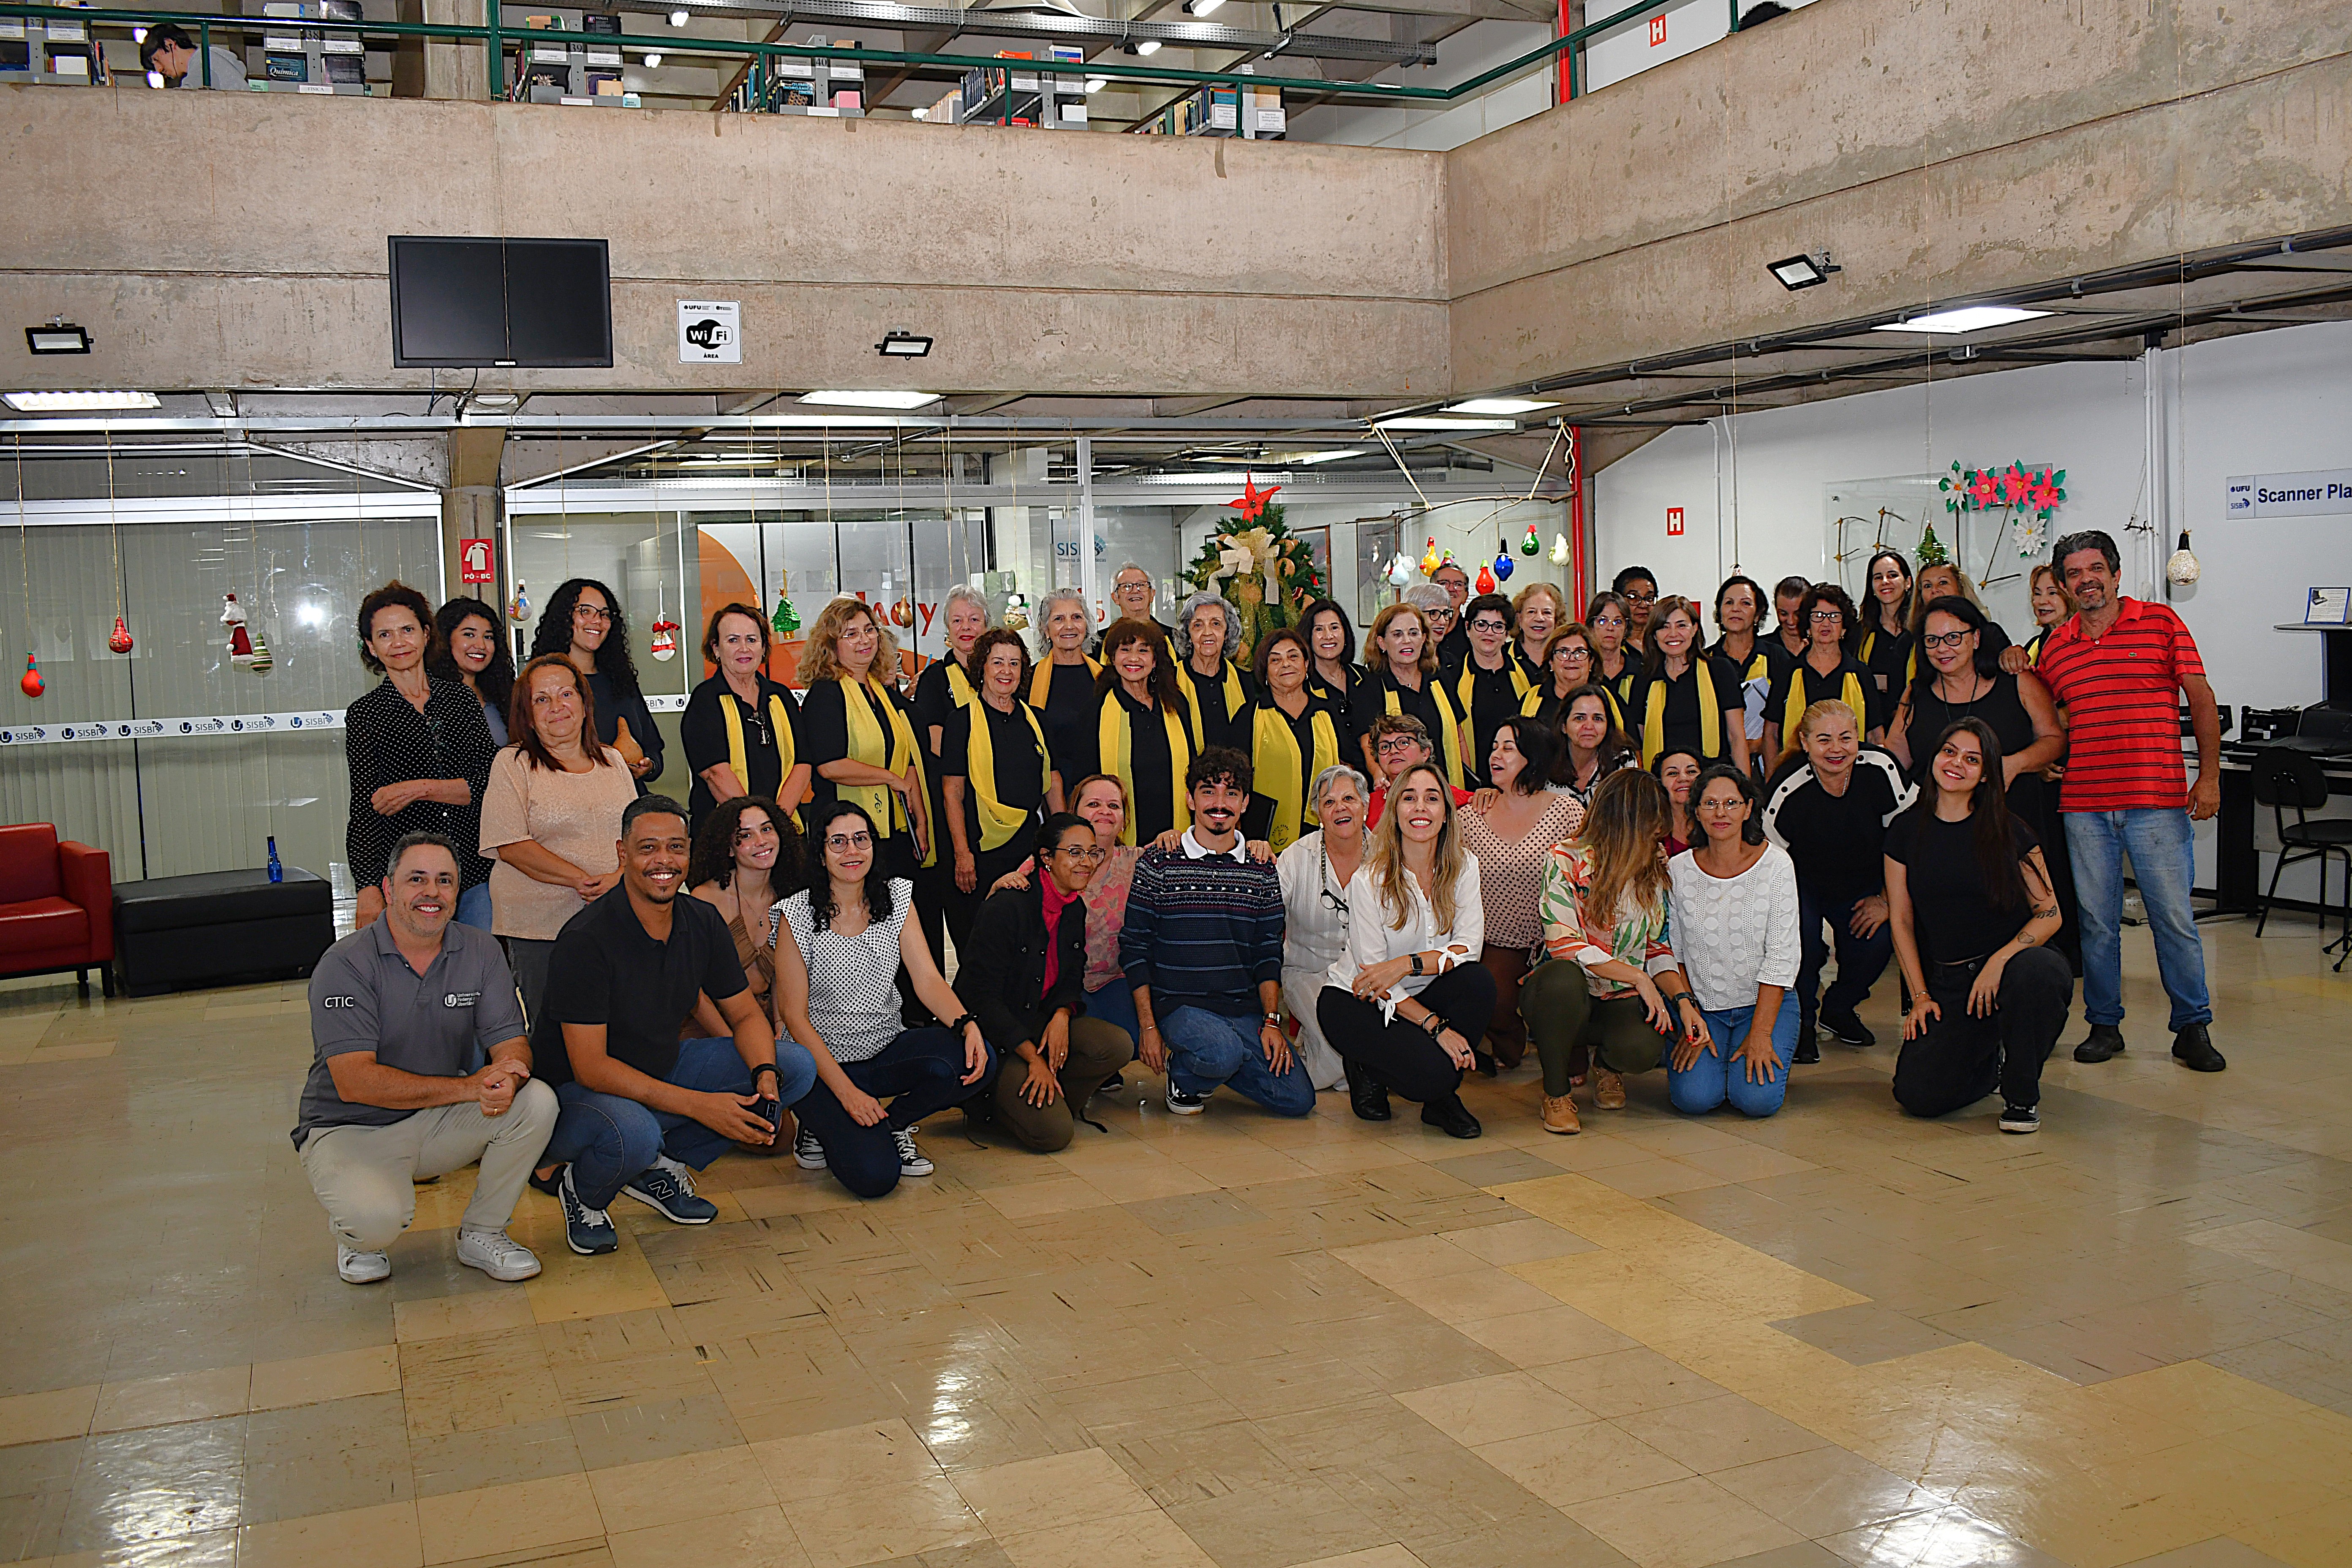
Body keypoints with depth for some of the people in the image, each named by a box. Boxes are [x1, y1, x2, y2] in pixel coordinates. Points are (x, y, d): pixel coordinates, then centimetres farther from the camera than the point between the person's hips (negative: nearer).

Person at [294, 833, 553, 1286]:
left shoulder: (480, 951, -2)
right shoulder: (346, 964, -16)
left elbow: (512, 1045, -6)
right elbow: (355, 1081, -25)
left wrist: (505, 1082, -33)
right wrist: (469, 1086, -33)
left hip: (441, 1122, 5)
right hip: (353, 1130, -4)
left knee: (537, 1101, -22)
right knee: (378, 1217, -35)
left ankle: (481, 1233, -1)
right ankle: (355, 1237, 6)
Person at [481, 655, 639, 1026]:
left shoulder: (612, 762, 14)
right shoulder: (513, 765, 0)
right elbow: (511, 846, -9)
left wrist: (620, 878, -10)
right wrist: (584, 880, -15)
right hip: (540, 927, -3)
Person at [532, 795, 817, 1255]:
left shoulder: (703, 923, -4)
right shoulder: (586, 939, -23)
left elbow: (746, 1016, 5)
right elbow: (590, 1067, -26)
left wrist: (766, 1077, -18)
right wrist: (697, 1105, -32)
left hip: (665, 1069, 7)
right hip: (578, 1090, -7)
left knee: (797, 1065, -5)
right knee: (634, 1135, -41)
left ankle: (659, 1166, 3)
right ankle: (580, 1190, -2)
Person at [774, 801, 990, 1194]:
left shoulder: (897, 898, 3)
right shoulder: (798, 915, -10)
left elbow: (928, 980, -4)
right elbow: (794, 1015, -10)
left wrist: (967, 1024, -25)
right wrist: (846, 1091, -19)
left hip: (889, 1047, 5)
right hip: (822, 1059, -5)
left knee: (973, 1061, -25)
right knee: (874, 1175, -25)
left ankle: (890, 1125, 1)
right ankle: (823, 1129, 9)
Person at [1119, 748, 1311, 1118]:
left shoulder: (1262, 872, 10)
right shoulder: (1158, 865, 0)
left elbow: (1269, 954, 11)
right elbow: (1134, 948, 0)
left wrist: (1271, 1021, -1)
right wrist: (1148, 1026, -6)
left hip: (1245, 1009, 4)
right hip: (1178, 1004, -4)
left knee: (1298, 1098, -11)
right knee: (1224, 1053, -35)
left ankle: (1212, 1066, 14)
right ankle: (1183, 1075, 1)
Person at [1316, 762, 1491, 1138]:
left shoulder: (1463, 866, -5)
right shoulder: (1369, 881, -17)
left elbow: (1469, 946, -15)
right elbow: (1372, 973, -18)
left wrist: (1408, 964, -32)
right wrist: (1436, 1026, -27)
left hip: (1424, 995, 4)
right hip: (1355, 1000, -4)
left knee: (1478, 980, -28)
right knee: (1431, 1072, -29)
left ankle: (1442, 1100, -8)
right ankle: (1367, 1067, 7)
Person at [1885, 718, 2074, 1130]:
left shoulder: (2010, 832, -1)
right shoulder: (1907, 830, 4)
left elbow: (2049, 913, -3)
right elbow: (1902, 921, 7)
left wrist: (2001, 961, -19)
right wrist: (1920, 995, -1)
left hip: (2011, 966, -1)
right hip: (1944, 981, 1)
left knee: (2036, 971, -40)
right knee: (1917, 1094, -18)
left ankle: (2022, 1094, -12)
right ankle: (1991, 1062, 19)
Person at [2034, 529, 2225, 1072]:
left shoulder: (2161, 622, 2)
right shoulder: (2055, 647, 10)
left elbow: (2202, 700, 2)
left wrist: (2209, 777, -3)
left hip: (2157, 802, -2)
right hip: (2084, 807, 3)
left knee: (2174, 917, 0)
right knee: (2096, 919, 6)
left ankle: (2193, 1028, 12)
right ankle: (2104, 1025, 18)